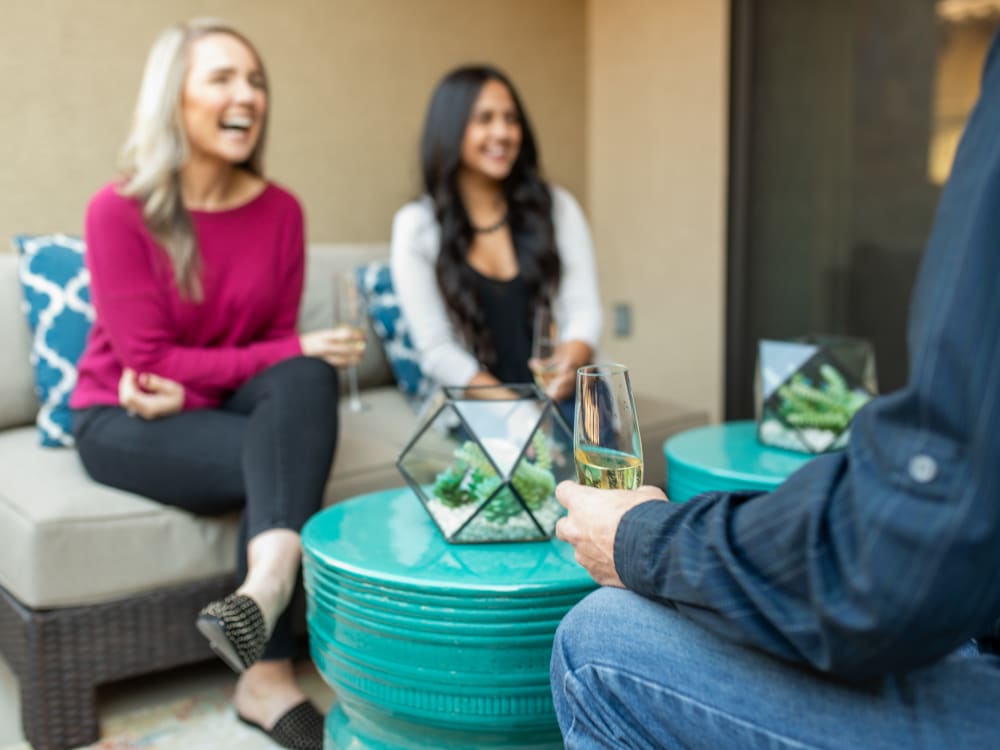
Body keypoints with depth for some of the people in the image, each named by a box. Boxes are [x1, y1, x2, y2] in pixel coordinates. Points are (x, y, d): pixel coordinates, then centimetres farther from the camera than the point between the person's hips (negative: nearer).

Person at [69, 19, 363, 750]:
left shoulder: (280, 210, -3)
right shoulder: (120, 210, -15)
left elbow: (280, 344, 0)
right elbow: (148, 360, -18)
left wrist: (190, 386, -20)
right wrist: (298, 350, -25)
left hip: (221, 409, 4)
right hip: (124, 420, -3)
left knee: (307, 381, -29)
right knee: (275, 460, -29)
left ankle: (266, 579, -40)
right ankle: (268, 676, -25)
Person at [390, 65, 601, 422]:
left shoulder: (558, 207, 7)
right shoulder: (417, 226, 0)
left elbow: (584, 308, 1)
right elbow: (437, 350, -3)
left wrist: (571, 359, -22)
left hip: (562, 394, 3)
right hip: (478, 403, -2)